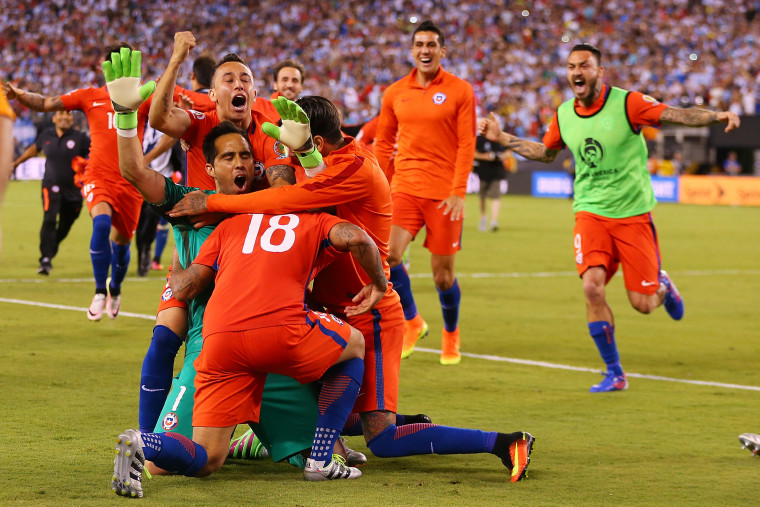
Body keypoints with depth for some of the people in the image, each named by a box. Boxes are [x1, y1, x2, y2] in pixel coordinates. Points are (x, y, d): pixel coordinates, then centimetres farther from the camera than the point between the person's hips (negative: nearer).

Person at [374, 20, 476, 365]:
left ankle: (451, 335, 27)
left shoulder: (460, 91, -1)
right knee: (387, 254, -17)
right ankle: (412, 323, 5)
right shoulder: (395, 93, 8)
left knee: (443, 273, 2)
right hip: (404, 188, 3)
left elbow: (466, 145, -5)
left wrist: (458, 192, -12)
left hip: (443, 194, -2)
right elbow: (383, 143, 15)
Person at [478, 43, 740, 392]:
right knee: (592, 286, -19)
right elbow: (546, 152, 22)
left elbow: (677, 115, -14)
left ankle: (662, 286, 38)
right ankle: (614, 374, -4)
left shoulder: (627, 103, -11)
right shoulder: (563, 115, 3)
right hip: (590, 213, 3)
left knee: (642, 304, -3)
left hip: (633, 215, -3)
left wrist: (717, 116, -31)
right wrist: (501, 138, 18)